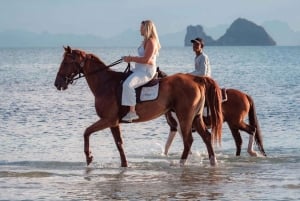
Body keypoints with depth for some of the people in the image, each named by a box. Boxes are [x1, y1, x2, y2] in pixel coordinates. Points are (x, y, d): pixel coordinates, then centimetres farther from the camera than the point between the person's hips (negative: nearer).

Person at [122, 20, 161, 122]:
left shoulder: (151, 41, -15)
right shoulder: (145, 41, 16)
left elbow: (146, 59, -22)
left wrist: (131, 59, -16)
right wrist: (131, 59, 10)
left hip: (147, 71, -12)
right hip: (140, 69, 12)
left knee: (128, 84, -32)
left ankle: (132, 112, -34)